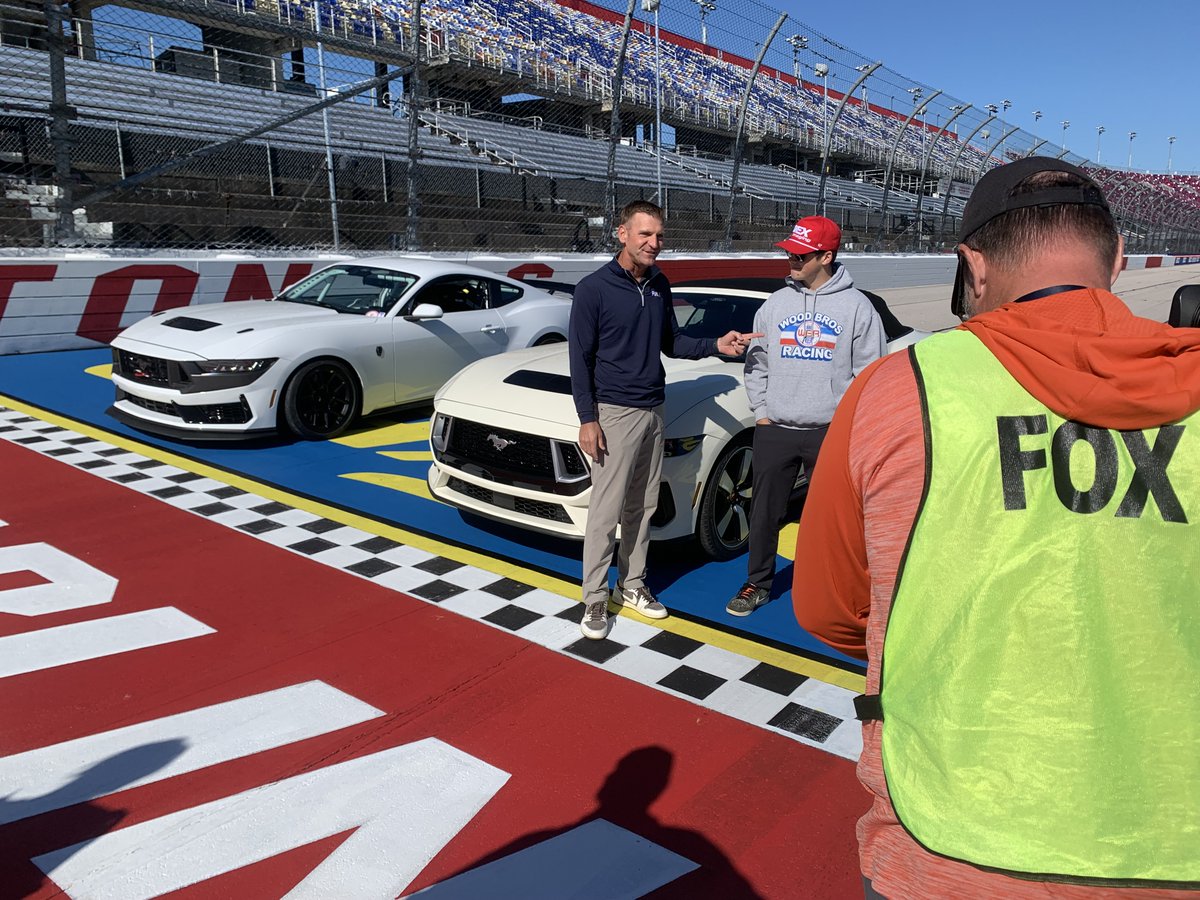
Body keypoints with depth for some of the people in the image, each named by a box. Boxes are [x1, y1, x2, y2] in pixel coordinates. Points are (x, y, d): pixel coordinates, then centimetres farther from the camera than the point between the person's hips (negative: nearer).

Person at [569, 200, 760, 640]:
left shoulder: (659, 286, 8)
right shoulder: (594, 288, -10)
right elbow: (580, 357, -10)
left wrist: (716, 345, -2)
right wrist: (587, 419, -14)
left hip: (653, 410, 6)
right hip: (613, 413, -6)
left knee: (642, 507, 13)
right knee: (606, 512, -4)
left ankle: (632, 585, 26)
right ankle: (595, 599, 8)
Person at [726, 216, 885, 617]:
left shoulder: (856, 305, -2)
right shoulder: (775, 304, 7)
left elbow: (870, 370, -1)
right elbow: (756, 363, 11)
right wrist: (761, 411, 3)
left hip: (831, 431, -2)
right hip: (775, 429, 3)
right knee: (764, 512, 8)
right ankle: (758, 584, 23)